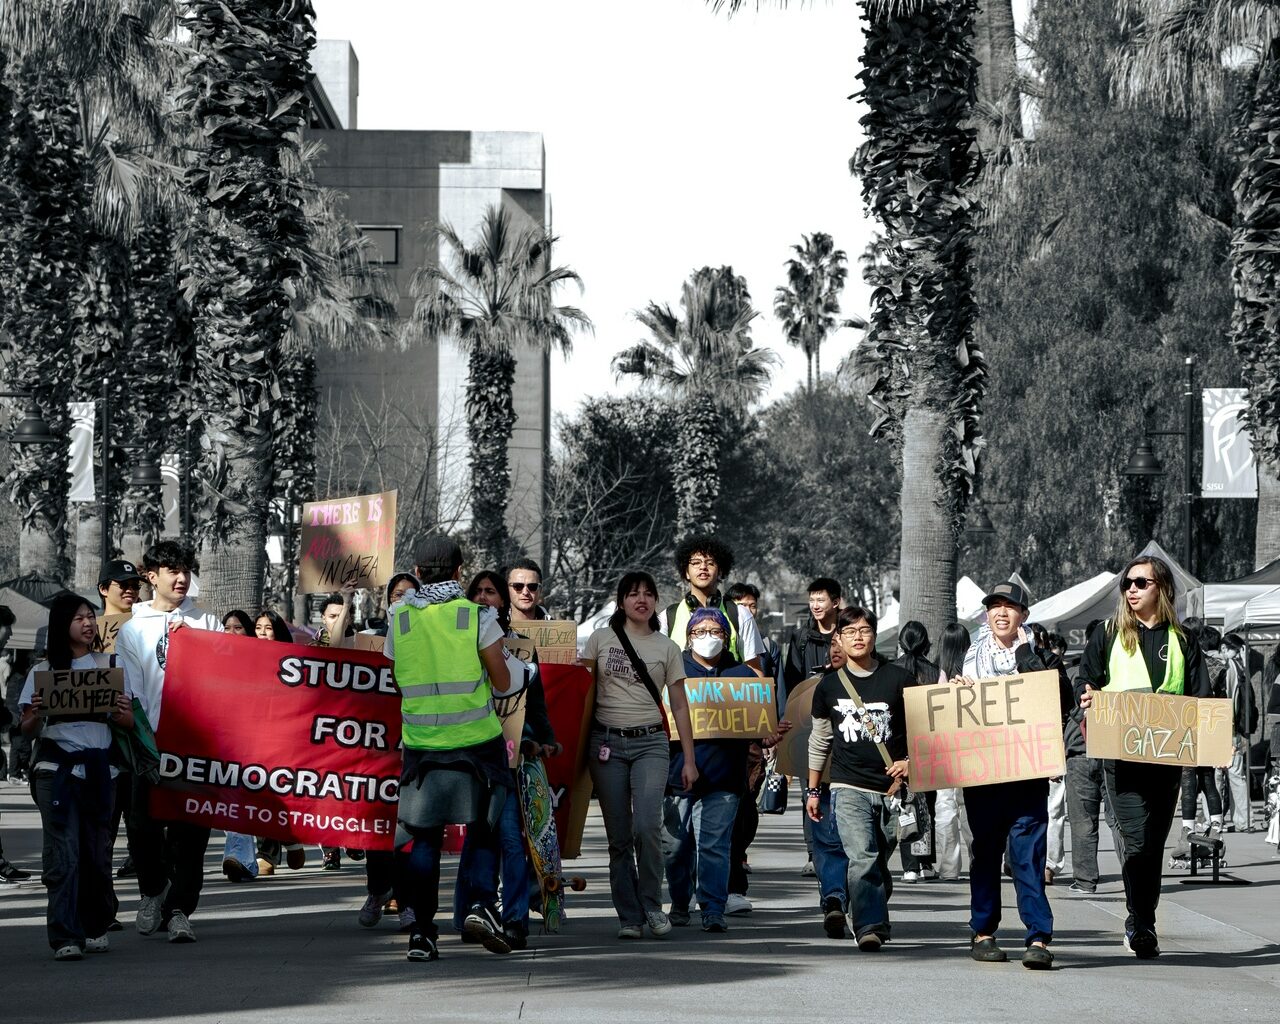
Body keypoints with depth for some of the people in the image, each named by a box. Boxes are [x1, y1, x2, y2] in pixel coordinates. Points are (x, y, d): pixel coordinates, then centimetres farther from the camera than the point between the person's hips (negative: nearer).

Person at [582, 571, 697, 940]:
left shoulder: (667, 647, 8)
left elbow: (679, 705, 10)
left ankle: (651, 904, -1)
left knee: (646, 825, -19)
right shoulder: (601, 639, 7)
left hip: (650, 743, -1)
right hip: (607, 742, 1)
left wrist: (689, 759, 6)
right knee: (619, 836, 0)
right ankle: (629, 916, 7)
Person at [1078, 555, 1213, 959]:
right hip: (1121, 754, -2)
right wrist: (1088, 701, -13)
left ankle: (1140, 925, 19)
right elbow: (1084, 682, 10)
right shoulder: (1108, 635, 9)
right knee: (1138, 842, -13)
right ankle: (1141, 926, -5)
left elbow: (1200, 698, 12)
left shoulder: (1182, 641, 12)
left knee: (1155, 844, 8)